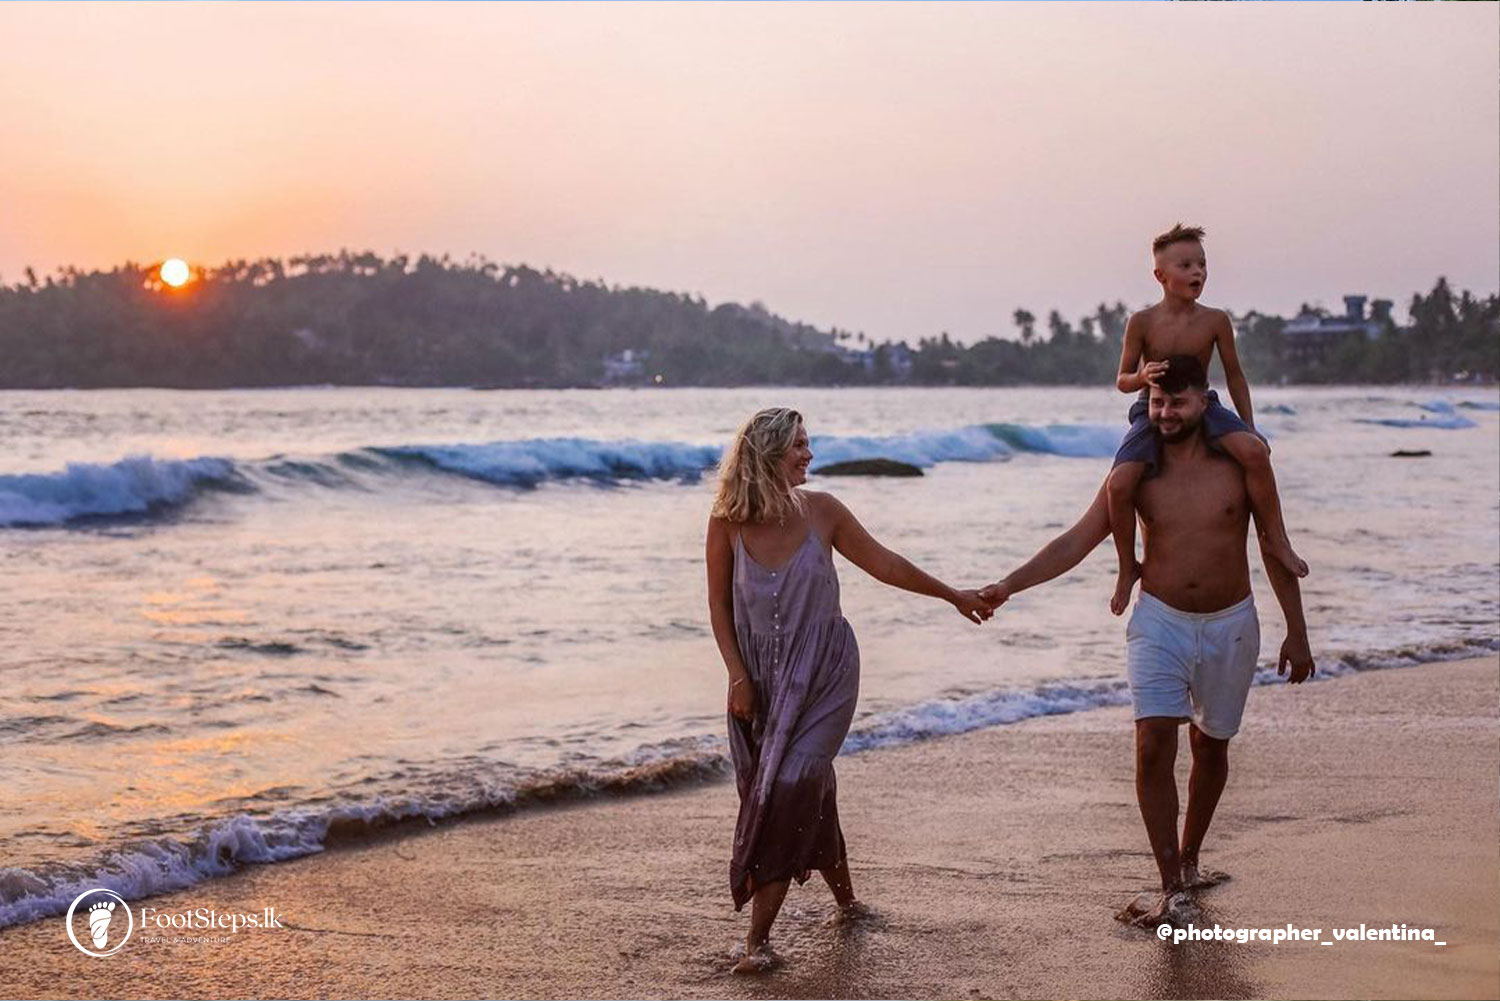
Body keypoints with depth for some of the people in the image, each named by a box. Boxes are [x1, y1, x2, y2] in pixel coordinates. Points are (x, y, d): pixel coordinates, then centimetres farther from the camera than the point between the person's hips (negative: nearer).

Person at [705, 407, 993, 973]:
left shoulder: (820, 511, -6)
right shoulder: (728, 523, -8)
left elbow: (883, 564, 7)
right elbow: (719, 605, 0)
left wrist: (953, 595, 15)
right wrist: (737, 677, -6)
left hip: (822, 672, -1)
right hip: (762, 677, 1)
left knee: (793, 786, -14)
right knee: (807, 794, 8)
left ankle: (759, 937, -11)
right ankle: (846, 901, 32)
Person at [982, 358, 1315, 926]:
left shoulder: (1240, 464, -5)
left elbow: (1274, 551, 1)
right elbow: (1075, 543, -3)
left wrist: (1296, 633, 1)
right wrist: (1009, 585, -13)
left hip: (1230, 625, 0)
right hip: (1160, 623, 0)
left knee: (1210, 747, 13)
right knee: (1153, 748, -15)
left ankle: (1188, 859, 35)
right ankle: (1174, 892, -14)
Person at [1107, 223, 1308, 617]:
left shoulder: (1215, 321, -3)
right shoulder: (1142, 322, -7)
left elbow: (1234, 376, 8)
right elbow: (1122, 380, 0)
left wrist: (1249, 428, 5)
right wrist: (1143, 377, -23)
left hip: (1203, 407, 1)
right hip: (1152, 411, -1)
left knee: (1255, 451, -29)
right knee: (1120, 482, -27)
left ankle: (1276, 540, -10)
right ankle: (1128, 567, -4)